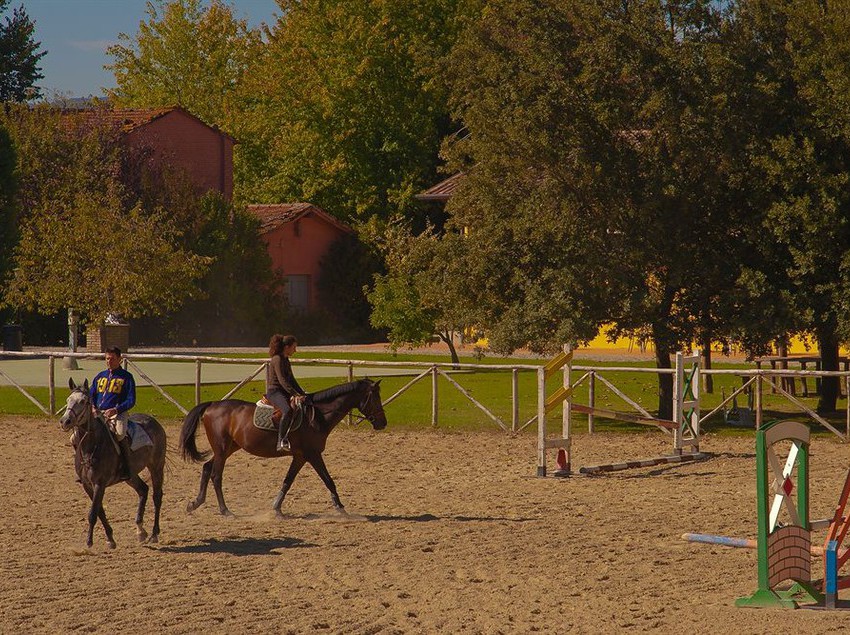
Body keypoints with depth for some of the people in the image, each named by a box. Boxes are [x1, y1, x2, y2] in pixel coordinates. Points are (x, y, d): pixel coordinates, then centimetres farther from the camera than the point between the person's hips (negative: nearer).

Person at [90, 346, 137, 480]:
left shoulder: (126, 377, 5)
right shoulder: (100, 376, 20)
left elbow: (131, 401, -2)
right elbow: (91, 395, 19)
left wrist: (116, 410, -17)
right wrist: (92, 407, -4)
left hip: (117, 413, -5)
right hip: (97, 413, 5)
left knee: (120, 434, -36)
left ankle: (126, 468, -25)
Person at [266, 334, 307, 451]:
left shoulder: (285, 360, 18)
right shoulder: (278, 359, -12)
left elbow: (291, 380, 24)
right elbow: (282, 380, -21)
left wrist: (302, 394, 16)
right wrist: (295, 395, -25)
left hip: (284, 392, 10)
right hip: (274, 392, -10)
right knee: (288, 410, -36)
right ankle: (281, 441, -38)